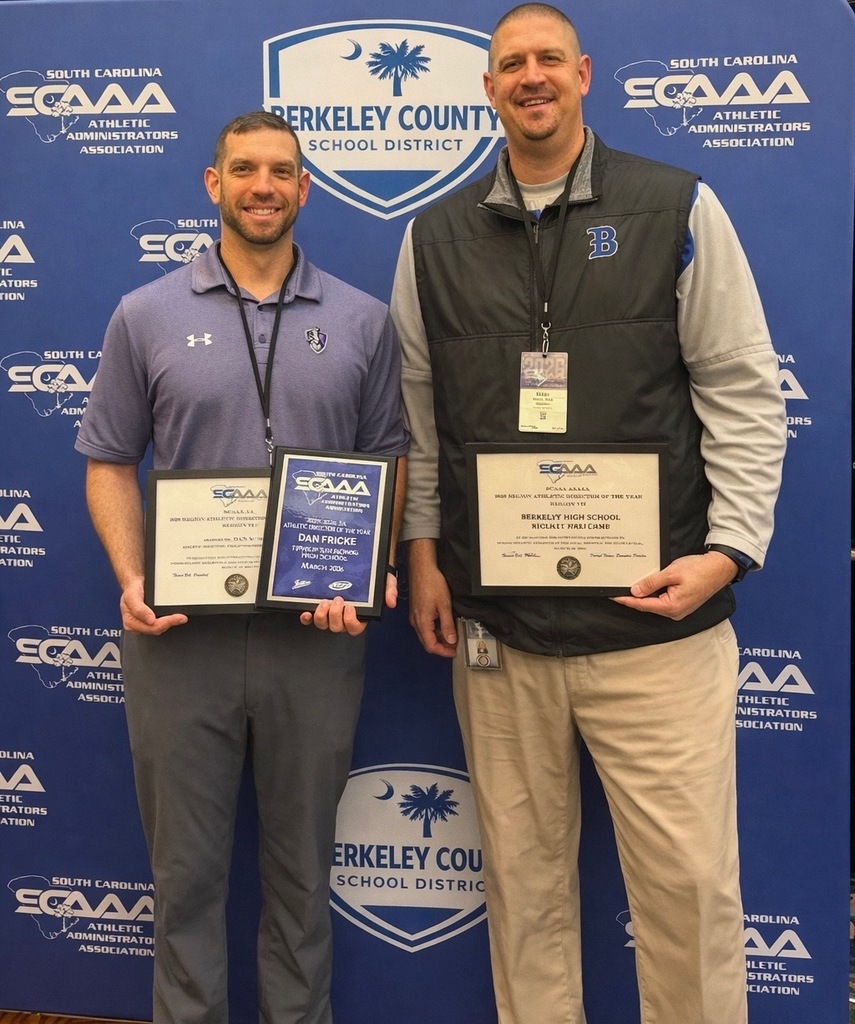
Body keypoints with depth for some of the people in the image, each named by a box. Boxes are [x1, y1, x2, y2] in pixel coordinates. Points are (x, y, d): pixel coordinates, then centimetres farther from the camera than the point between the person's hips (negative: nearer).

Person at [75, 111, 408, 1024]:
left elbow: (388, 463, 6)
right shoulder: (146, 316, 3)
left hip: (317, 633, 1)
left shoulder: (361, 321, 4)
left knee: (302, 862, 14)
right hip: (179, 632, 0)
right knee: (186, 864, 12)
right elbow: (110, 463, 5)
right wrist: (131, 579, -9)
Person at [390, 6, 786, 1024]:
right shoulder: (435, 237, 10)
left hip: (657, 620, -2)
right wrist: (422, 551, 6)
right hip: (493, 622, 2)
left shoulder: (678, 210, 2)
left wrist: (728, 548, -9)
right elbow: (418, 412, 13)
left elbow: (743, 394, 0)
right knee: (523, 873, 11)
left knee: (688, 881, 2)